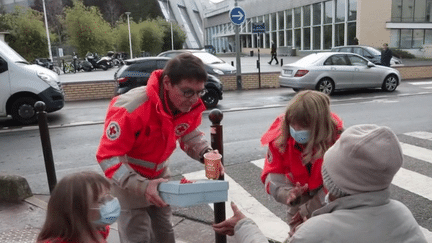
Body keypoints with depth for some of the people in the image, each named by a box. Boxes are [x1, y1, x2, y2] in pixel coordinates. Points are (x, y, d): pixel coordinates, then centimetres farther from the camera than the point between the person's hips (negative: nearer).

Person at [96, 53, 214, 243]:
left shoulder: (191, 106, -18)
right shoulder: (132, 109, -36)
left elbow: (190, 133, 1)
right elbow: (107, 157, -31)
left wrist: (206, 154, -19)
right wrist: (141, 186, -43)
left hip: (159, 174, 6)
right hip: (128, 176, -5)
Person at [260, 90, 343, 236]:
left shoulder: (336, 139, -27)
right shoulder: (280, 137, -21)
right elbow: (273, 174, -18)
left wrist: (307, 210, -21)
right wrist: (287, 193, -38)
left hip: (329, 203, -1)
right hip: (300, 197, 2)